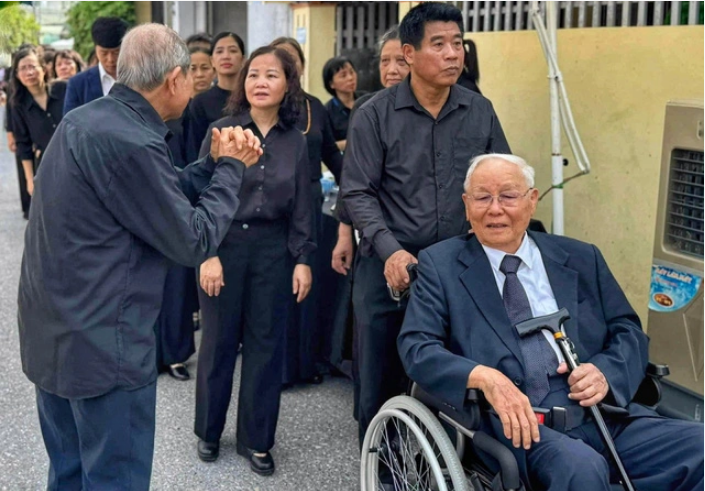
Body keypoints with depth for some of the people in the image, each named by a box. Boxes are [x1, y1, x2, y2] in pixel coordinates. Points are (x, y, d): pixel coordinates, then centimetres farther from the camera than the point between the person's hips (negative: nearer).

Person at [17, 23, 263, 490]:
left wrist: (216, 164, 6)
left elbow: (157, 196, 11)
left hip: (52, 334, 10)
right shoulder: (130, 143, -23)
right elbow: (194, 241, -16)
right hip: (101, 344, -9)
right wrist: (230, 169, -4)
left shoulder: (85, 121, 6)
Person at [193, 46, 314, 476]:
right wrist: (207, 254, -13)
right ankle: (209, 431, 27)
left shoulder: (295, 141, 3)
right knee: (219, 341, 8)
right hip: (224, 244, -2)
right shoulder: (223, 130, -5)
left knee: (266, 343, 7)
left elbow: (301, 206, 6)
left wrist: (303, 259, 1)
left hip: (273, 249, 2)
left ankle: (257, 439, 22)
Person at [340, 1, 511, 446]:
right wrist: (390, 249, -18)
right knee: (382, 375, 11)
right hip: (389, 266, -1)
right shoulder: (375, 115, -5)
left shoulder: (480, 112, 3)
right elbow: (358, 192, -7)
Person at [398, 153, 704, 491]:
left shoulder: (581, 259, 16)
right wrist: (483, 377, -21)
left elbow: (629, 331, 16)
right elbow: (416, 346, -2)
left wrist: (606, 372, -7)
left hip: (604, 413, 4)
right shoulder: (440, 264, 8)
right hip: (517, 420, -4)